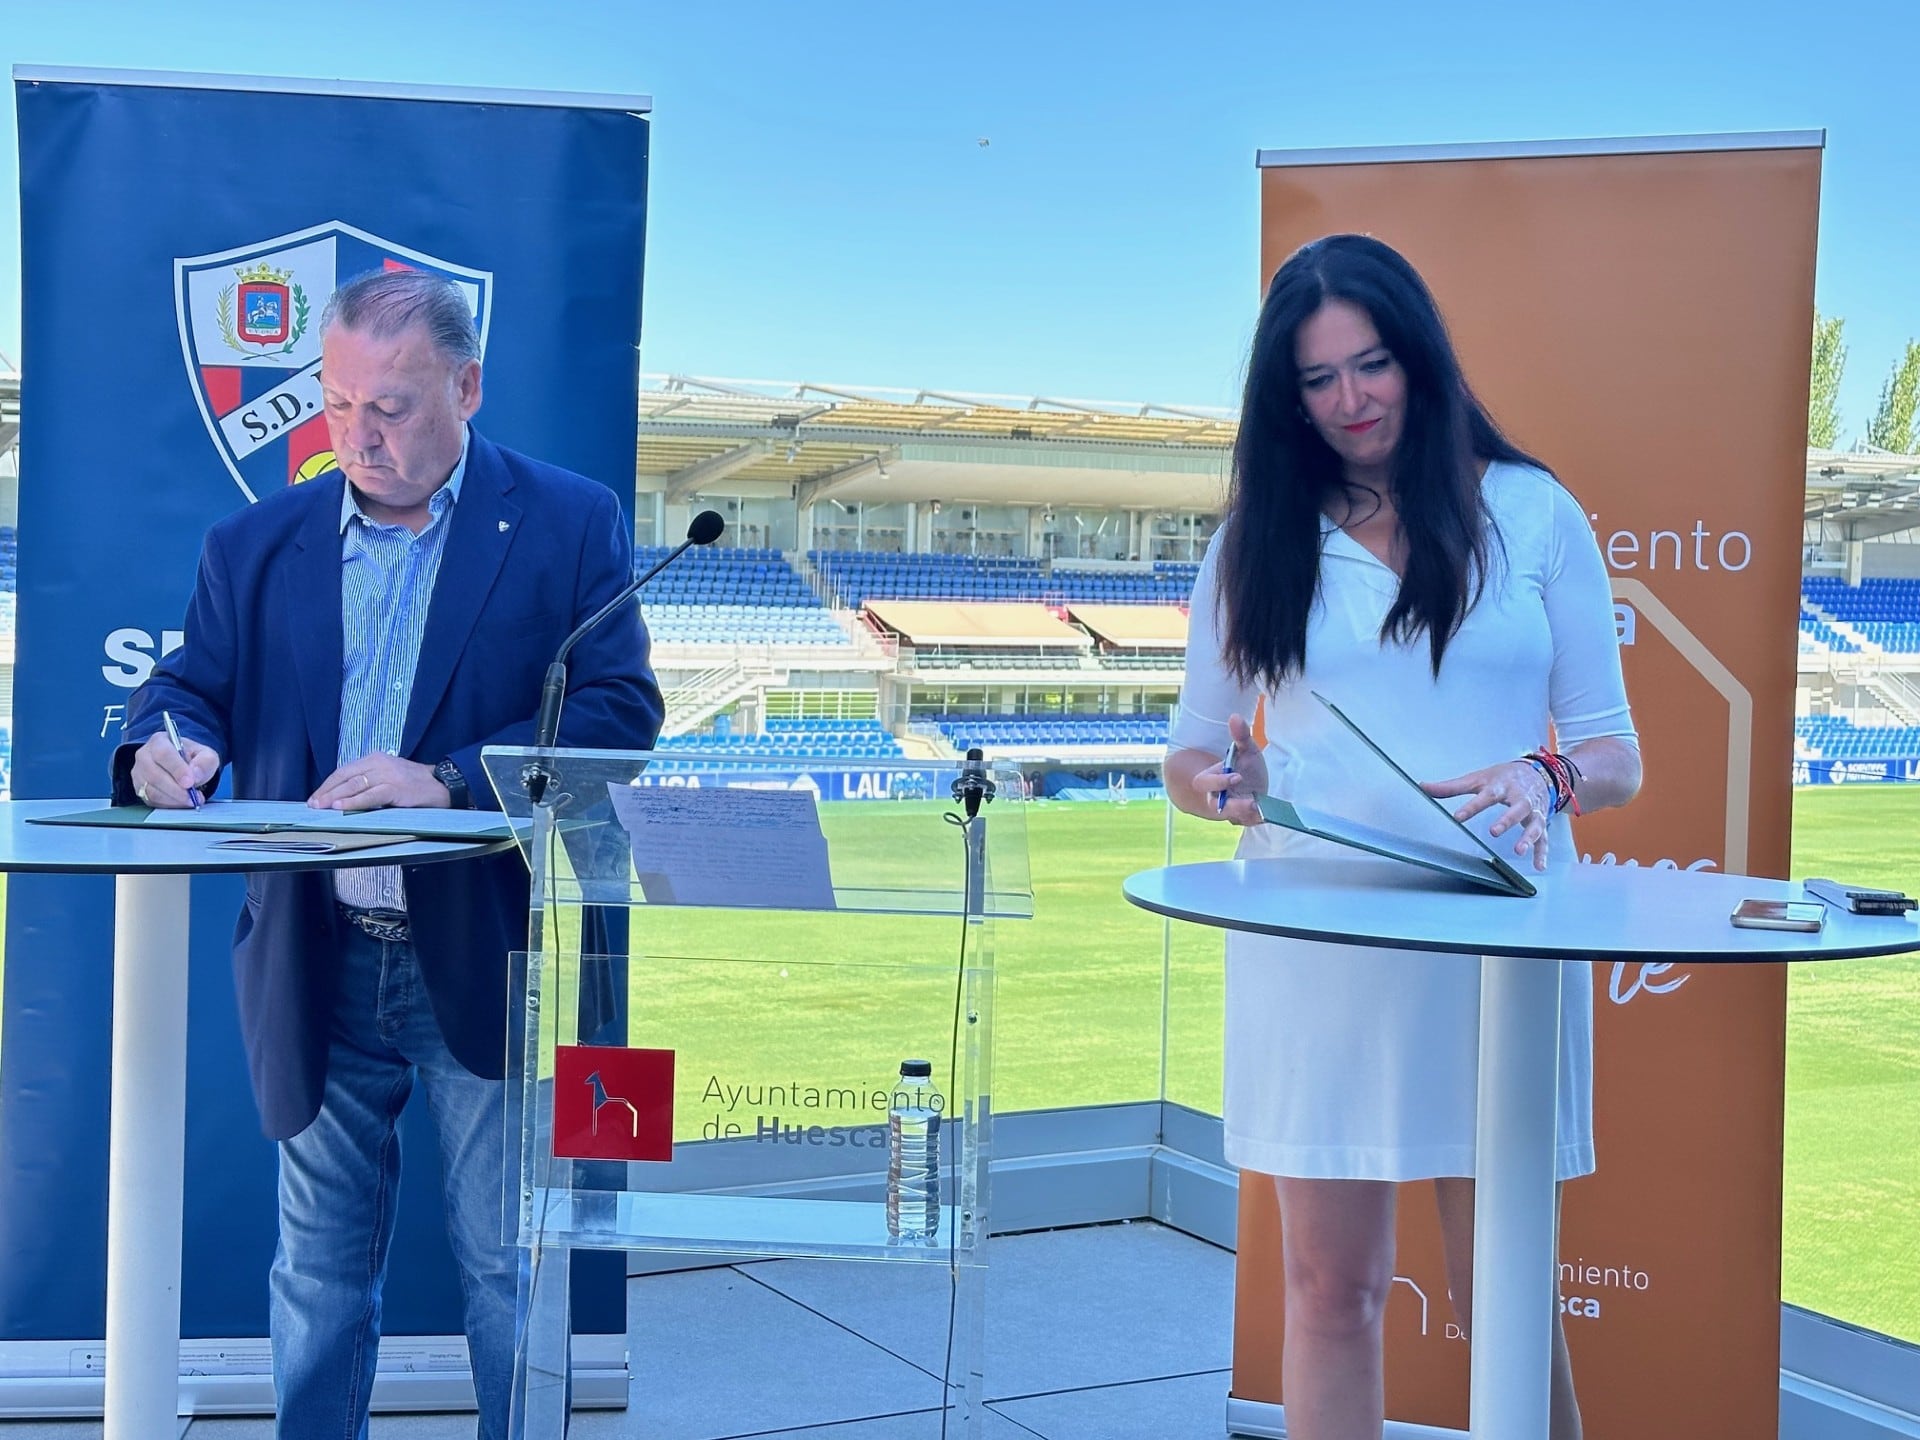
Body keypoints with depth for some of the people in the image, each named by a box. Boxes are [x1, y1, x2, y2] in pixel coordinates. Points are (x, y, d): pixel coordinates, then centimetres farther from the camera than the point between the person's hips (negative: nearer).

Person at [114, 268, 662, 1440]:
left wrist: (447, 779, -21)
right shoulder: (256, 545, 8)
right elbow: (193, 686, 9)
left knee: (508, 1268, 6)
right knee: (320, 1266, 13)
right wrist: (165, 744, -16)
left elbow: (621, 710, -9)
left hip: (488, 961, -3)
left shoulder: (571, 525, -2)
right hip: (315, 971, 3)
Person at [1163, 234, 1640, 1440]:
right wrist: (1229, 782, -12)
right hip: (1312, 941, 1)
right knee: (1331, 1292, 5)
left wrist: (1545, 779, -17)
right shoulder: (1260, 540, 10)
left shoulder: (1532, 513, 6)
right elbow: (1191, 756, 11)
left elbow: (1616, 756, 5)